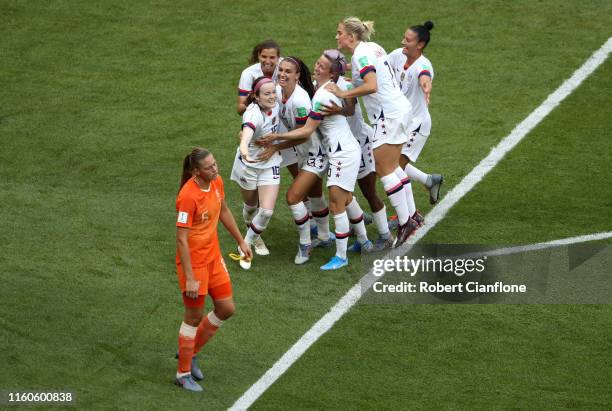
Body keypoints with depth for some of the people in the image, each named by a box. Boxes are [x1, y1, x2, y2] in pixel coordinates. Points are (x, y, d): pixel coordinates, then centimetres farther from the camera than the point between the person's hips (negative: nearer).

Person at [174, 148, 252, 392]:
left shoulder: (216, 182, -3)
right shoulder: (188, 196, -27)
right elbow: (181, 240, -25)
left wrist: (241, 241, 22)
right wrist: (189, 278, -25)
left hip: (213, 257, 8)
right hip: (193, 261, -8)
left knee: (226, 309, 12)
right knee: (194, 316, 3)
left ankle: (191, 352, 31)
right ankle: (183, 374, 19)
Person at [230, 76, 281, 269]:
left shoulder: (274, 105, -14)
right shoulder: (253, 114, -33)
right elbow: (247, 130, -56)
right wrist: (244, 147, -76)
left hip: (270, 165, 4)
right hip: (248, 164, -4)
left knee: (267, 210, -7)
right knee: (251, 205, 18)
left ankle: (247, 244, 15)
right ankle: (253, 237, 48)